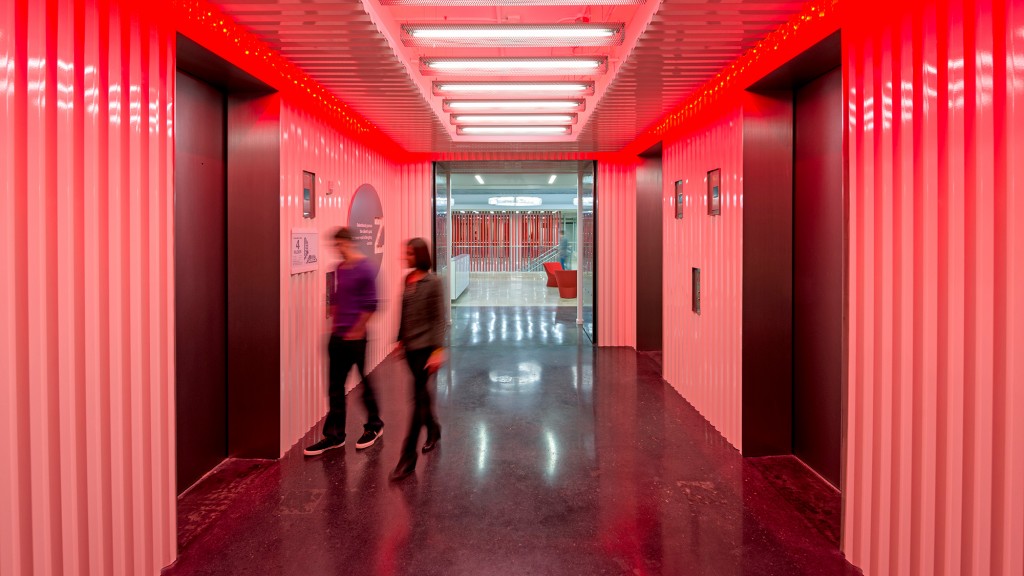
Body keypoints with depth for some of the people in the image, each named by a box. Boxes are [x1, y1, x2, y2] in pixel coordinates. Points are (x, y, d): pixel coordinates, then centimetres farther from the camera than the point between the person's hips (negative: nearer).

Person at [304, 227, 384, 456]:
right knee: (335, 386, 8)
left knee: (365, 381, 8)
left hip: (355, 337, -7)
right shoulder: (339, 269, 10)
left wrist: (356, 330, -13)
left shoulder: (364, 269, -12)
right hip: (338, 337, 7)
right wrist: (335, 323, 11)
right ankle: (335, 434, 16)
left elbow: (370, 305, -14)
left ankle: (374, 425, 26)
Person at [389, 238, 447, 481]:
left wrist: (438, 350, -18)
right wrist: (400, 339, 17)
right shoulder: (408, 279, 7)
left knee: (418, 397, -5)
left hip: (425, 346, -7)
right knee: (422, 393, 20)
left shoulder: (433, 282, -12)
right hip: (410, 345, 7)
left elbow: (439, 318, -14)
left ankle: (408, 457, 0)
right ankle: (433, 429, 43)